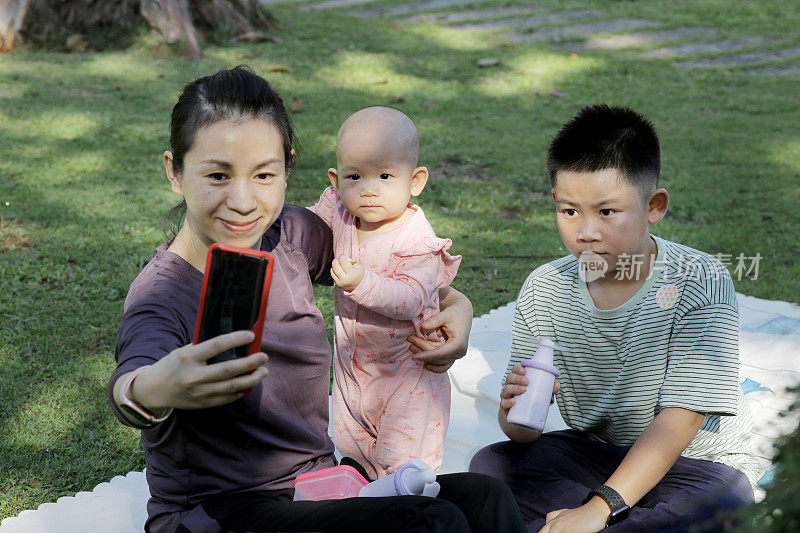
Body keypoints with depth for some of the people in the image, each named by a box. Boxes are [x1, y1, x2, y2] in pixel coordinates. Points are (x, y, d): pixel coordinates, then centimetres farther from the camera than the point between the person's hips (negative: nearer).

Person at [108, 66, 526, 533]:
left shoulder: (292, 235, -3)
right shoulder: (163, 294, -20)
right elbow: (129, 384, -42)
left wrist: (455, 304, -5)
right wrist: (152, 392, -67)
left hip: (317, 485, 6)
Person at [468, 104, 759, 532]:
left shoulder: (700, 283, -20)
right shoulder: (543, 290, -8)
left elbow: (678, 420, -24)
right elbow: (521, 433, -5)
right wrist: (516, 412, -31)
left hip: (693, 461, -3)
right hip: (592, 451, 4)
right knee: (490, 465, -17)